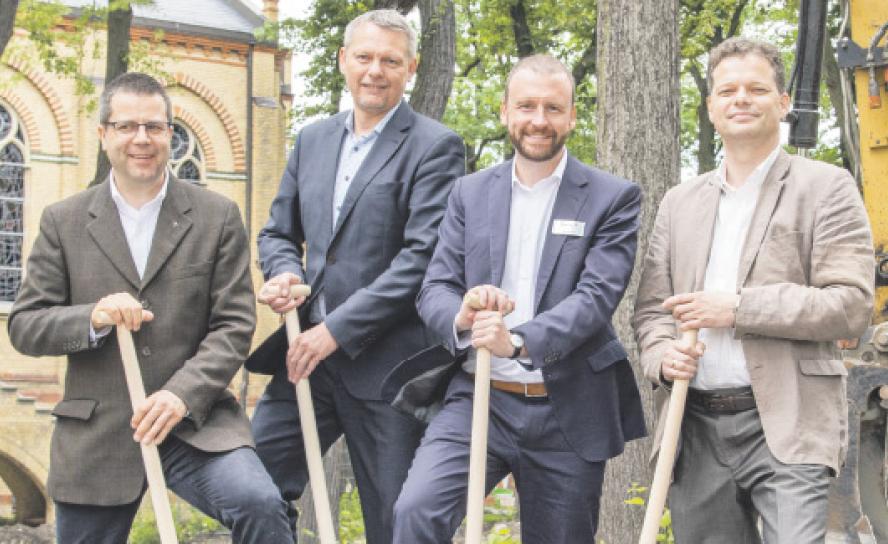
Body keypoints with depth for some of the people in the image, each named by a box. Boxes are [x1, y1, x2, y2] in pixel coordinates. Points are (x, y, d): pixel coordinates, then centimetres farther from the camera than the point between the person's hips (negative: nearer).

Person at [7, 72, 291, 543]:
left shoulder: (217, 217, 3)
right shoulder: (63, 221, 6)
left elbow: (234, 325, -1)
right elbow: (23, 326, 4)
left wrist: (182, 393, -17)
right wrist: (92, 318, -16)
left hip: (193, 421, -1)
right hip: (95, 436, 2)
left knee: (259, 504, -26)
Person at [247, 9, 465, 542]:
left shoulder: (434, 147, -5)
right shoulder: (313, 139, 14)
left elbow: (423, 255, -14)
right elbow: (279, 232, 20)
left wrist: (336, 330, -16)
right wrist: (285, 273, -4)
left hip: (386, 363, -5)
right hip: (309, 355, 5)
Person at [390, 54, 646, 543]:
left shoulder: (612, 198, -1)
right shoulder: (470, 193, 8)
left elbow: (598, 295, -13)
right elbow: (434, 289, 4)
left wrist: (520, 340, -29)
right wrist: (462, 315, -21)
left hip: (567, 414, -1)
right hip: (478, 399, 2)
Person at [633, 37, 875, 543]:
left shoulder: (825, 187, 0)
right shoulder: (680, 202, 16)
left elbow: (852, 304, -8)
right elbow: (651, 306, 17)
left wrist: (738, 308, -15)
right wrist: (662, 352, -6)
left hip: (785, 427, -4)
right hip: (696, 428, 5)